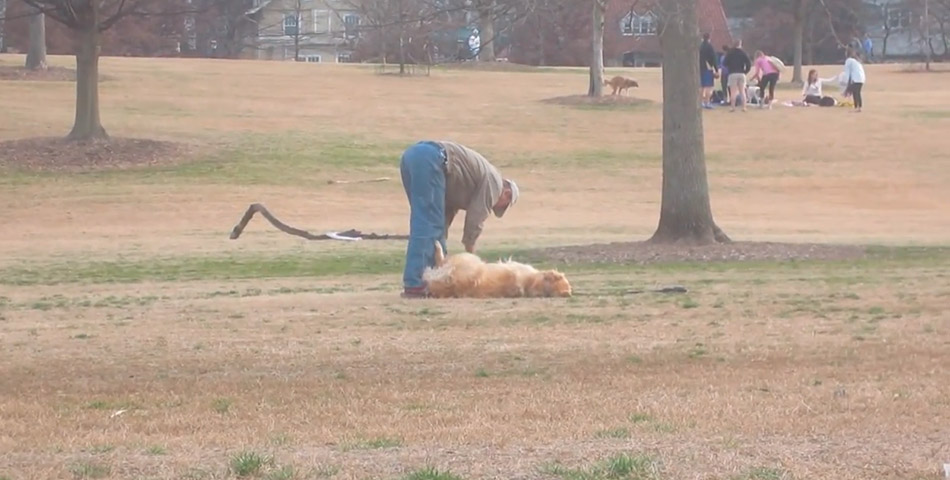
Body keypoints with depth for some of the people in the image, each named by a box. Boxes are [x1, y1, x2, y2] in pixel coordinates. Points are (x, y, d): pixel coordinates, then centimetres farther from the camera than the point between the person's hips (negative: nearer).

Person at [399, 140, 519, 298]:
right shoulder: (494, 181, 10)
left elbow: (447, 213, 28)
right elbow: (475, 220, 5)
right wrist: (470, 252, 17)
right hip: (430, 158, -9)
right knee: (427, 226, -10)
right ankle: (414, 285, -15)